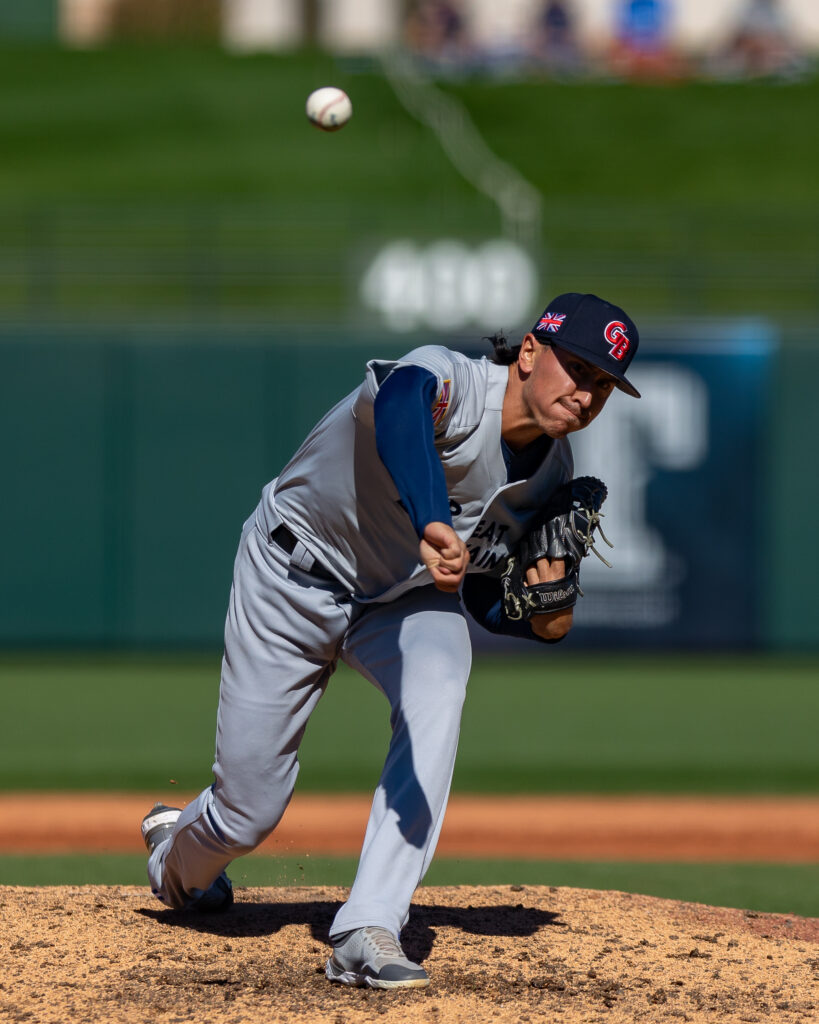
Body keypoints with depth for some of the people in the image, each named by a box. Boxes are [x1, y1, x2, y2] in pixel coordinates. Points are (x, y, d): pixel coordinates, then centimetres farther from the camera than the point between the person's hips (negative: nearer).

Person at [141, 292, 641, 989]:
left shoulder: (552, 478, -12)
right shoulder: (450, 383, -35)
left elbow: (482, 592, 2)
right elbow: (403, 412, -62)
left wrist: (543, 620, -21)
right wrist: (433, 526, -81)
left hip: (409, 596, 4)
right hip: (297, 572, -4)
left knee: (436, 695, -31)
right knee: (248, 811, 1)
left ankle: (366, 932, -31)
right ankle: (178, 852, 42)